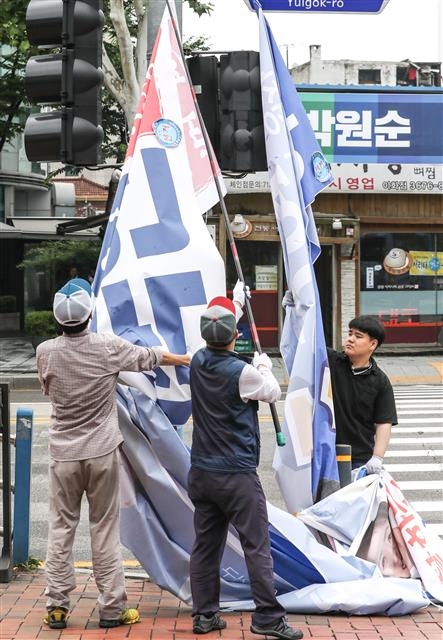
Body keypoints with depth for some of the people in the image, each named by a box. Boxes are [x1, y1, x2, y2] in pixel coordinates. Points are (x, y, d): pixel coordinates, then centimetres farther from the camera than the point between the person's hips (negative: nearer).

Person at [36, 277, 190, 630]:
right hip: (102, 452, -1)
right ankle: (112, 608, 10)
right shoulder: (108, 346, -9)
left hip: (63, 453, 1)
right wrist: (184, 359, 25)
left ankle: (56, 607, 10)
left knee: (61, 528, 8)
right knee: (105, 529, 5)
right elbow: (148, 358, 7)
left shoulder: (46, 352, -6)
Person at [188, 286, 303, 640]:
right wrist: (265, 366, 21)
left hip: (201, 473, 7)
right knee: (257, 546, -2)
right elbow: (273, 393, 1)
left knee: (205, 545, 11)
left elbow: (215, 337, 24)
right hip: (237, 474, -7)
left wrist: (235, 300, 35)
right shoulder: (241, 372, -16)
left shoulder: (198, 361, 2)